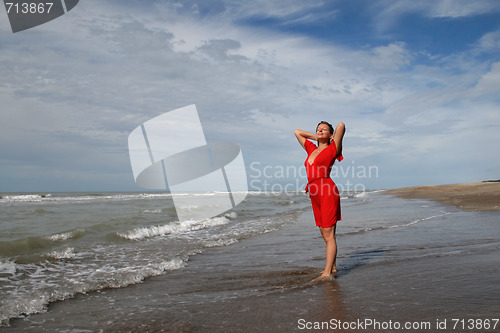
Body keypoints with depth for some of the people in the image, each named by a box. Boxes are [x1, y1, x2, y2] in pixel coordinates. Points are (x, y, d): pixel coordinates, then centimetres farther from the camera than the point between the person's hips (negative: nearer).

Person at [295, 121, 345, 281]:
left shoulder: (332, 149, 3)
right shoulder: (311, 149, 19)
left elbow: (341, 125, -6)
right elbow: (297, 131, 29)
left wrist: (333, 139, 12)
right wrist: (316, 137, 25)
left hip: (327, 193, -7)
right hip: (315, 195, 7)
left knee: (328, 234, -8)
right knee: (325, 234, 13)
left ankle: (327, 273, -8)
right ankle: (332, 267, 22)